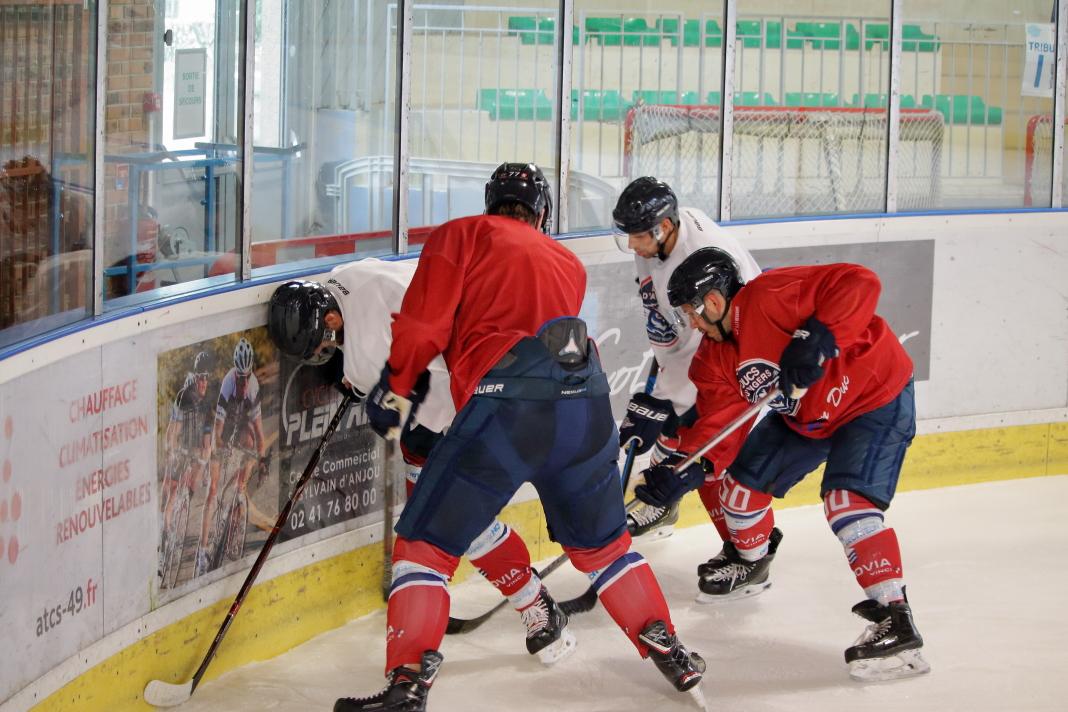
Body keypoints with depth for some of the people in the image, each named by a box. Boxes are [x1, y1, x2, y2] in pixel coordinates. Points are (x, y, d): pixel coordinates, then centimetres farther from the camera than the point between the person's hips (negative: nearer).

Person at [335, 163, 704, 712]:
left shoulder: (462, 235, 12)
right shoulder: (569, 265, 29)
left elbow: (426, 320, 2)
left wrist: (394, 389, 11)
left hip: (507, 408, -5)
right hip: (588, 406, 5)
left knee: (427, 542, 3)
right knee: (601, 543, 26)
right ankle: (669, 653, 29)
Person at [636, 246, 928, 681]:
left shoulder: (770, 296, -30)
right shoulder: (715, 360, -4)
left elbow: (860, 284, -38)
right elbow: (720, 424, -9)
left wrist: (818, 338, -46)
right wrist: (686, 470, -24)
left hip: (875, 397, -9)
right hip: (804, 416, 9)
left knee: (847, 500, -24)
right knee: (746, 478, 12)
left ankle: (894, 619, -24)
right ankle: (750, 559, 42)